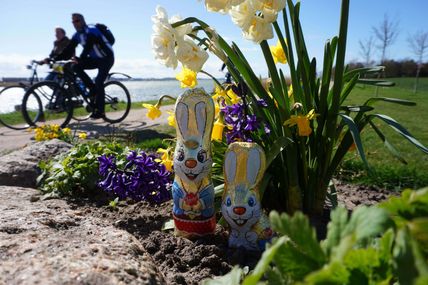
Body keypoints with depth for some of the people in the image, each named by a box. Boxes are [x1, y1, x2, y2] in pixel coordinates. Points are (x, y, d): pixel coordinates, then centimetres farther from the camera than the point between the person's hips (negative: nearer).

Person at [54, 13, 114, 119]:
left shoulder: (91, 30, -19)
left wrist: (80, 58, -44)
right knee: (76, 67, -12)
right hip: (95, 59, 8)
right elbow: (68, 50, 0)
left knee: (99, 82, -20)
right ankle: (93, 89, -1)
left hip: (107, 58, -8)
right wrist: (55, 59, -11)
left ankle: (99, 111, -14)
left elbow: (88, 46, -32)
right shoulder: (77, 35, 5)